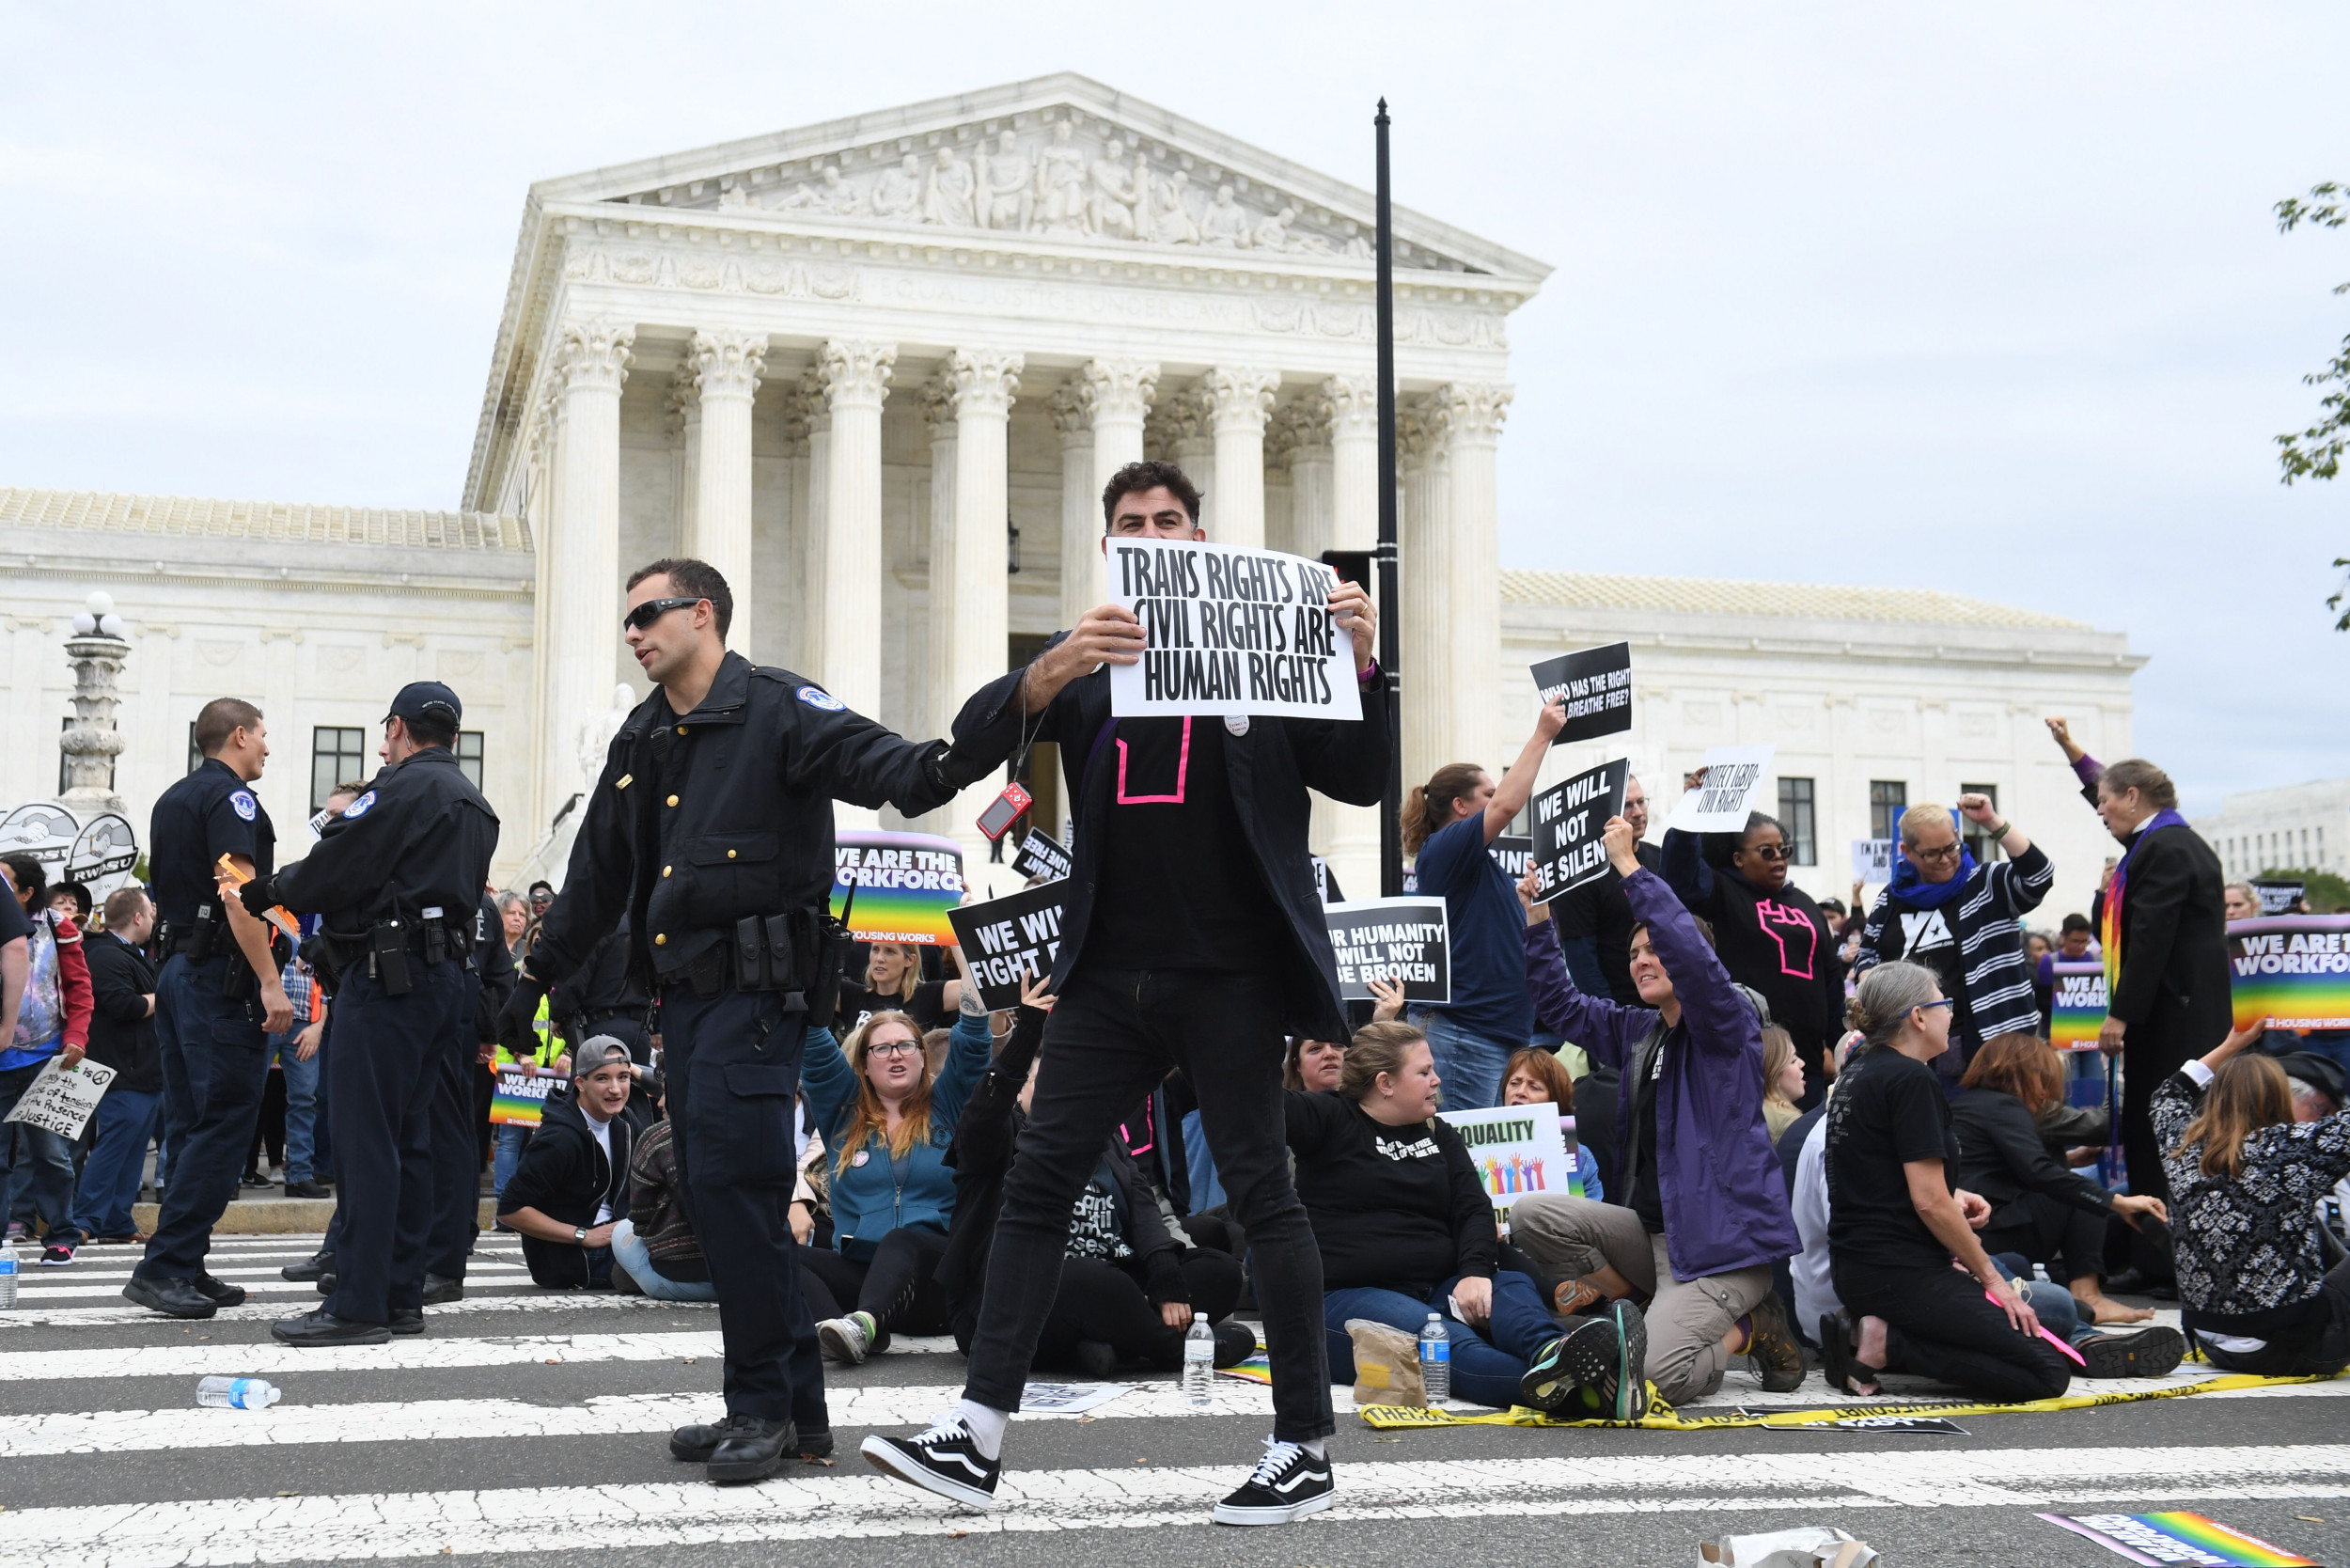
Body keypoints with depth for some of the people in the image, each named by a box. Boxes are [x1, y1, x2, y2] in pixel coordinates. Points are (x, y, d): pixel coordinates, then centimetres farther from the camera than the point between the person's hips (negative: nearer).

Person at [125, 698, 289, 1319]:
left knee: (192, 1126, 11)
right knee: (225, 1123, -9)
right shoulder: (230, 796, -10)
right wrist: (270, 982, -22)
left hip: (177, 966, 10)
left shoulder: (172, 800, 19)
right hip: (222, 974, -10)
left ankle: (185, 1270, 12)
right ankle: (164, 1266, -11)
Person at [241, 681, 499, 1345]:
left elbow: (336, 869, -11)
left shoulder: (405, 786, -7)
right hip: (447, 978, 9)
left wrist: (270, 889, 9)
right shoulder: (476, 805, 21)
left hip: (390, 974, -9)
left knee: (366, 1139, -8)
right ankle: (402, 1295, 14)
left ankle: (357, 1306, -8)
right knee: (411, 1137, 11)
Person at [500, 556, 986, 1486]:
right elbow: (597, 871, 26)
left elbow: (862, 755, -24)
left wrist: (929, 769, -47)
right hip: (683, 991, 9)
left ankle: (765, 1401, -1)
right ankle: (796, 1408, 16)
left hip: (755, 987, -9)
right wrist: (537, 977, 28)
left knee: (733, 1185, -12)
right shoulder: (642, 740, 18)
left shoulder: (775, 708, -6)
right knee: (715, 1192, 8)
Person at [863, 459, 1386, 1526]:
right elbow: (976, 741, -3)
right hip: (1109, 974, 3)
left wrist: (1360, 665, -14)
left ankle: (1304, 1449, 9)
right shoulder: (1087, 663, 12)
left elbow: (1357, 784, 3)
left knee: (1260, 1193, 0)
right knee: (1037, 1184, 0)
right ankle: (978, 1433, 3)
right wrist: (1054, 667, -23)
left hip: (1230, 974, -3)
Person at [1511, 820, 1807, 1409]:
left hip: (1721, 1237, -7)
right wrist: (1535, 919, 12)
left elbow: (1688, 953, -26)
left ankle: (1749, 1326, 5)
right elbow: (1561, 1005, 22)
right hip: (1649, 1226, 8)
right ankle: (1629, 1304, 3)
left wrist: (1629, 866, -25)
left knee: (1657, 1373, -24)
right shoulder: (1637, 1031, 16)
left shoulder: (1727, 1023, -7)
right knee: (1532, 1215, -14)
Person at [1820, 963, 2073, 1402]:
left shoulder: (1856, 1072, 14)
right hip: (1903, 1274, -10)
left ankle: (1874, 1335, 2)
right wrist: (1990, 1276, -6)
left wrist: (1952, 1197, 13)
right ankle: (1888, 1345, -12)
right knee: (2049, 1372, -9)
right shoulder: (1912, 1079, -13)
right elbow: (1929, 1203, -17)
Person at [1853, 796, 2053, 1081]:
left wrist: (1992, 822, -19)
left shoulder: (1986, 886, 1)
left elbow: (2038, 877, -16)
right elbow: (1866, 955, 22)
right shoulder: (1891, 900, 13)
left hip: (1977, 1045, -4)